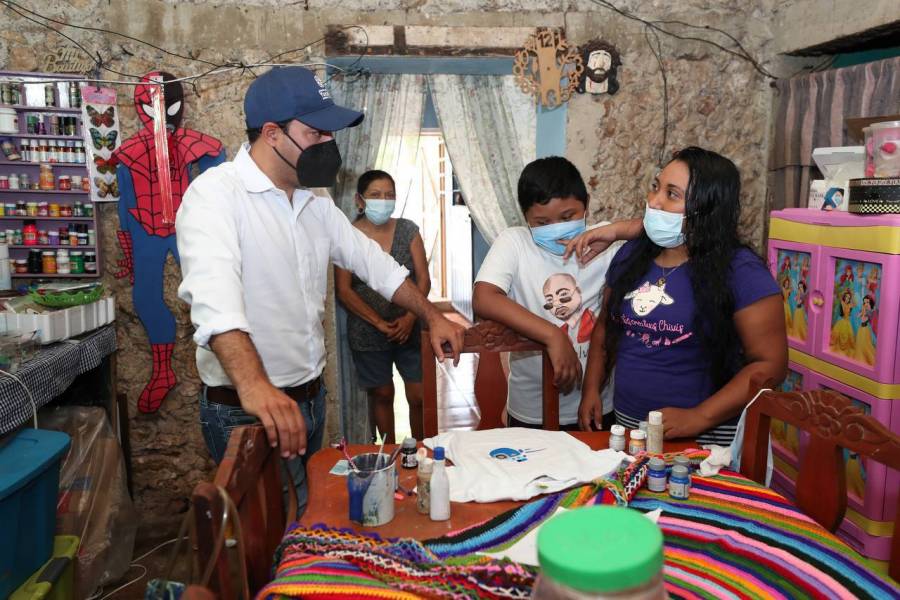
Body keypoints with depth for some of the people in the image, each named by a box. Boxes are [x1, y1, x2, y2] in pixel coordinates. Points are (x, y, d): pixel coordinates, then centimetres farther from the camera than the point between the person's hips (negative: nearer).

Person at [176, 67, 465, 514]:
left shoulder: (316, 204, 9)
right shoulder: (217, 193, -17)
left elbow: (373, 262, 18)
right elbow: (214, 294, -34)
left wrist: (432, 316, 11)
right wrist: (254, 385, -48)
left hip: (311, 399, 8)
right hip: (247, 411, -8)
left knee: (310, 518, 22)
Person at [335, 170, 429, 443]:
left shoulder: (408, 230, 1)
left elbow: (424, 279, 0)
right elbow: (344, 290, -8)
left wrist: (410, 318, -14)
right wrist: (379, 323, -13)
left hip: (409, 328, 1)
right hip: (368, 333, -1)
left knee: (420, 395, 2)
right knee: (382, 394, 12)